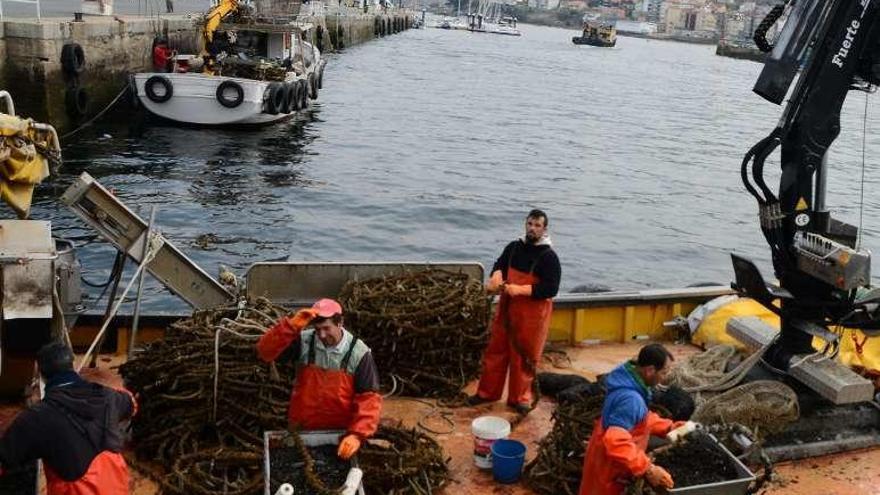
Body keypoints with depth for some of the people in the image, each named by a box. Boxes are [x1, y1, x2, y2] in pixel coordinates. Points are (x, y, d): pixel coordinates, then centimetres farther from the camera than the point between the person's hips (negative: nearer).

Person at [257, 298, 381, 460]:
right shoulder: (303, 342, -10)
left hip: (339, 433, -1)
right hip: (302, 429, 1)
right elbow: (266, 352, -19)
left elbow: (369, 397, -17)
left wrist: (357, 434, -28)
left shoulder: (359, 353, -15)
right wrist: (292, 325, -32)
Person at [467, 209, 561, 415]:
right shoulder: (513, 247, 4)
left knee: (524, 356, 4)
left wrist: (520, 290, -26)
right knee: (496, 350, 11)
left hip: (532, 314, -5)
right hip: (506, 308, 5)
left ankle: (520, 397, 20)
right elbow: (500, 264, 16)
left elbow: (551, 289, -19)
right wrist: (496, 276, -9)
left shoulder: (548, 257, -14)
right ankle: (488, 391, 24)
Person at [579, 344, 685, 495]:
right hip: (610, 468, -9)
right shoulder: (630, 399, -34)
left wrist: (669, 427, 7)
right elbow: (616, 442, -42)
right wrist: (648, 470, -40)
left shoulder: (629, 379, -2)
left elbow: (642, 418, 14)